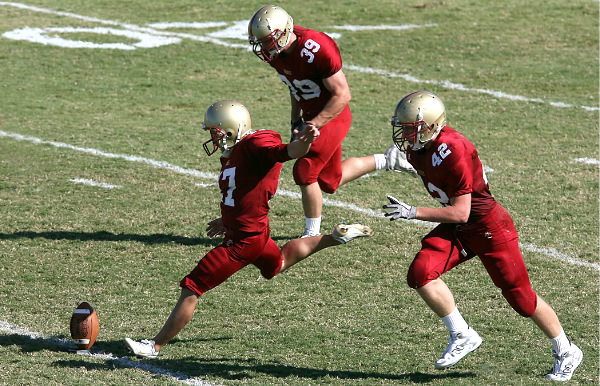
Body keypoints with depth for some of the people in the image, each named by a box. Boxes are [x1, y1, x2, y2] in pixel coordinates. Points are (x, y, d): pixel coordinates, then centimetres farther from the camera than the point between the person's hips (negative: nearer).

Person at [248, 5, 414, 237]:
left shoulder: (316, 50, -30)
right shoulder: (275, 52, -6)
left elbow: (342, 95, -24)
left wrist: (313, 125, -26)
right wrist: (295, 120, 10)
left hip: (332, 116, -9)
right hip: (312, 114, 9)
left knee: (304, 172, -13)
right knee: (329, 182, 15)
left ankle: (312, 234, 4)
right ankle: (388, 160, 32)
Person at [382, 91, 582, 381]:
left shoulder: (452, 152, -30)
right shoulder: (416, 150, -4)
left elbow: (460, 213, -28)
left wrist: (412, 213, -31)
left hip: (488, 226, -8)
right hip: (457, 229, 8)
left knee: (520, 296, 3)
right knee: (420, 273, -14)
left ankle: (565, 353, 24)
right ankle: (462, 336, 1)